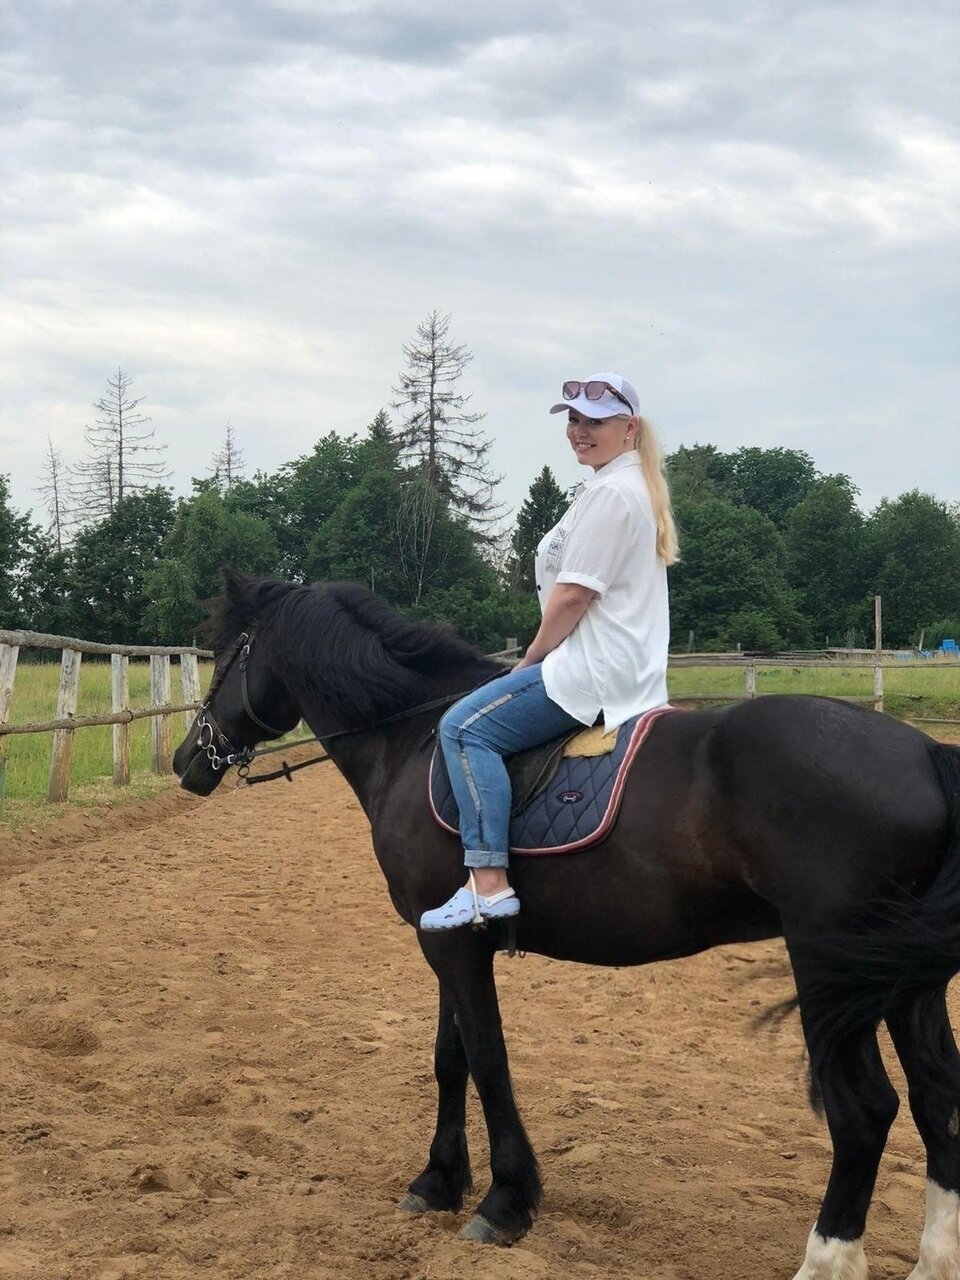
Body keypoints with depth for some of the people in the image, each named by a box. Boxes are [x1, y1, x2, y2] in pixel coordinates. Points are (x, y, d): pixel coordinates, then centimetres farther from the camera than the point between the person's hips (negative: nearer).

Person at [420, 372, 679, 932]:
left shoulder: (610, 492, -14)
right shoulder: (637, 488, 20)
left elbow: (572, 595, -18)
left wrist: (529, 661, -5)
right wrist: (539, 661, 21)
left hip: (597, 671, -12)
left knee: (465, 727, -18)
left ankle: (489, 883, -25)